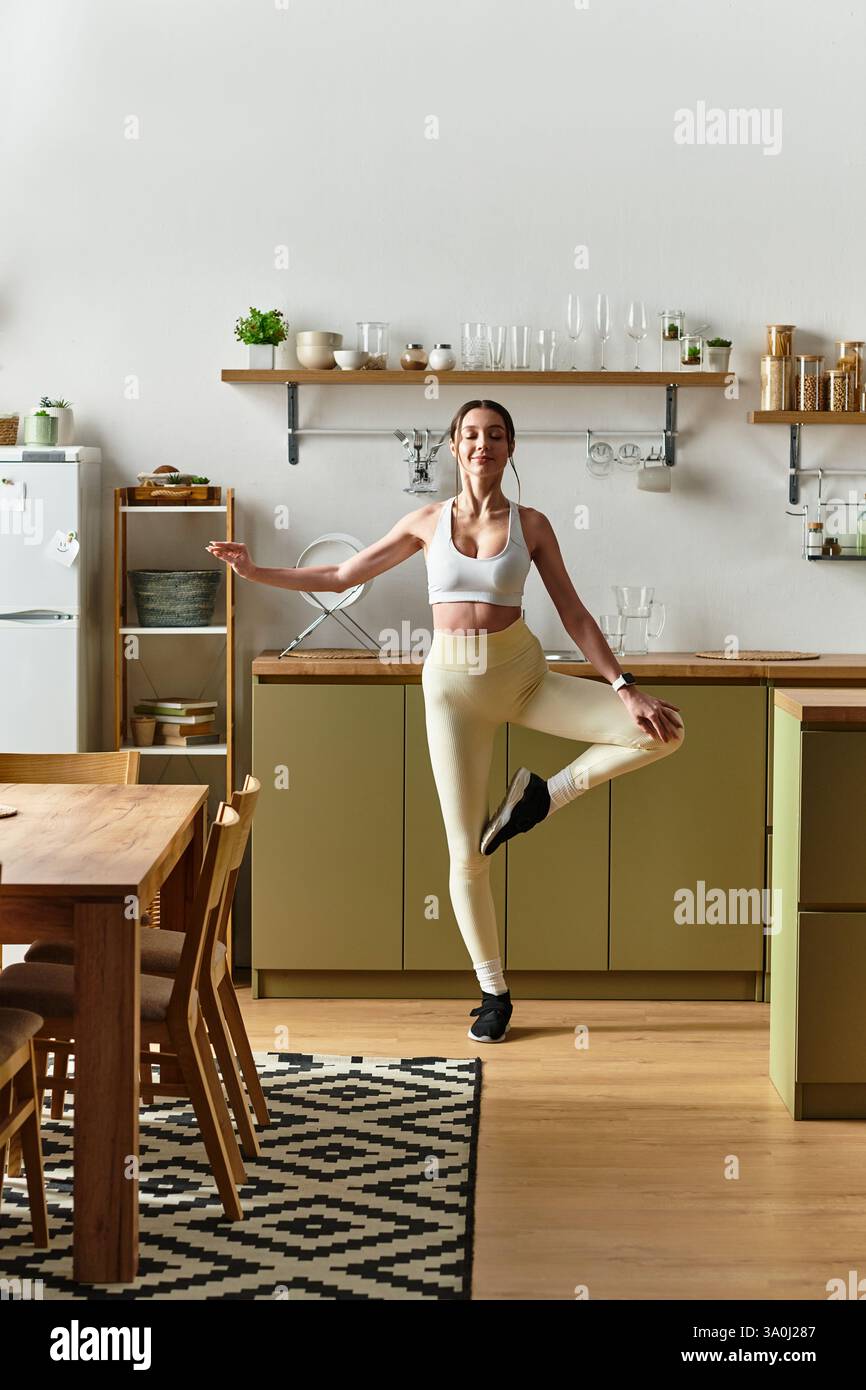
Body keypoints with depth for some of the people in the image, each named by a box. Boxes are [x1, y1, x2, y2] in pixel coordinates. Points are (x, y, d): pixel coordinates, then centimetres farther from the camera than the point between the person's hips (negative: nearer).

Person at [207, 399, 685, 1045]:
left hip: (523, 673, 1)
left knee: (663, 731, -16)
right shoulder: (428, 521, 2)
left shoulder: (531, 524, 0)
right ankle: (494, 992, 19)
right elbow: (342, 575, 11)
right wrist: (256, 571, 8)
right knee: (467, 854, 0)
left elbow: (574, 613, -1)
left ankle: (546, 793, 1)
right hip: (453, 684, 0)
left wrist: (625, 689, -9)